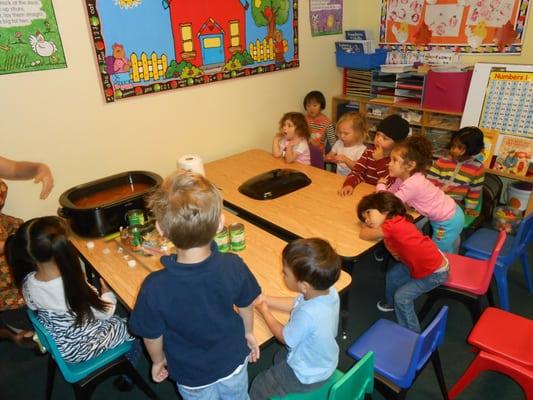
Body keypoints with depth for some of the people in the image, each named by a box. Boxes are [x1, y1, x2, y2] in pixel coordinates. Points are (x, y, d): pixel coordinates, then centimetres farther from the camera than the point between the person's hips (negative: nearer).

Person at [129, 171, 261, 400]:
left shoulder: (155, 287, -35)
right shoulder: (233, 266, -29)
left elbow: (152, 336, -17)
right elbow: (246, 307, -9)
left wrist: (158, 361, 6)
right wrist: (248, 332, 12)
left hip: (192, 374, -1)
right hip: (233, 359, 2)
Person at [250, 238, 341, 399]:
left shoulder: (308, 315, -43)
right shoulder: (329, 292, -20)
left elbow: (284, 337, -21)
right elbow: (295, 304, 0)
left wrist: (264, 311, -7)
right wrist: (266, 299, -2)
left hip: (307, 376, -7)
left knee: (259, 386, 12)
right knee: (280, 357, 32)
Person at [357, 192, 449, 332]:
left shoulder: (393, 226, -31)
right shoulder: (397, 221, -4)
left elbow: (364, 235, -24)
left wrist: (365, 226, -3)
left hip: (435, 272, -9)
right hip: (424, 262, 9)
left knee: (402, 297, -9)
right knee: (392, 275, 17)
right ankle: (391, 303, 43)